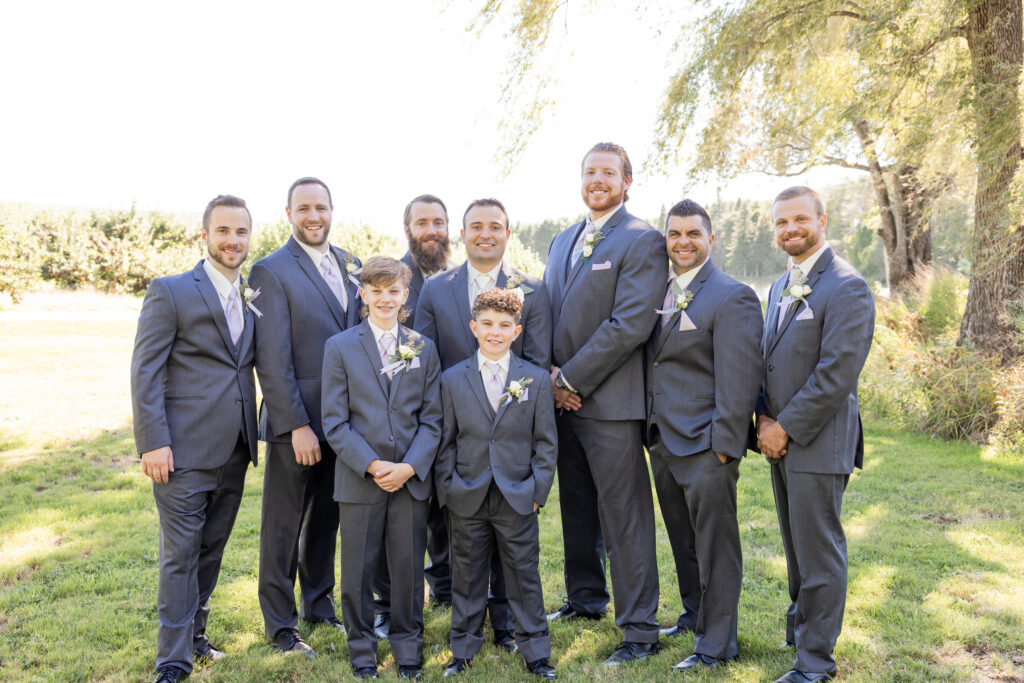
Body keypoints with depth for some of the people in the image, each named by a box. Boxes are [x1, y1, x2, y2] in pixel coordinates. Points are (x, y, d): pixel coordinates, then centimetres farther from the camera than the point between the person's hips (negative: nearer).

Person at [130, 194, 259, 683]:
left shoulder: (252, 300, 12)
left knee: (212, 550, 17)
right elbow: (145, 371, -9)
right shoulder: (170, 291, -6)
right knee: (181, 555, 2)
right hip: (184, 451, -6)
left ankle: (194, 635, 34)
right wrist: (153, 443, -14)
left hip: (234, 453, 6)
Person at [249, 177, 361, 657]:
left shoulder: (350, 265, 10)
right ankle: (281, 625, 23)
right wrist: (297, 425, -18)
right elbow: (272, 360, -14)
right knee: (284, 526, 8)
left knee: (326, 519, 19)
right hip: (296, 422, -6)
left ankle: (320, 605, 36)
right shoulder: (272, 271, -10)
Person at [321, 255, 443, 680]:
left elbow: (431, 418, 4)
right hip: (359, 480, -1)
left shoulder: (424, 348, 7)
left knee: (409, 567, 8)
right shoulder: (340, 347, 1)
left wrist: (410, 466, -11)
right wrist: (372, 466, -14)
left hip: (412, 478, 1)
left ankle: (408, 647, 27)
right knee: (358, 569, 8)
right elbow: (335, 422, -4)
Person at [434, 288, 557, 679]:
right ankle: (464, 648, 29)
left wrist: (538, 491, -3)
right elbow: (446, 442, 4)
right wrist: (447, 491, -1)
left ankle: (535, 651, 24)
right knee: (467, 575, 12)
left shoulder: (537, 379, 1)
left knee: (524, 574, 9)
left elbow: (546, 442, 3)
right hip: (467, 500, 1)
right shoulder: (452, 380, 1)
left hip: (518, 500, 0)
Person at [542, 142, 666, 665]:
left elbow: (631, 324, -17)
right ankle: (586, 597, 36)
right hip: (564, 398, 7)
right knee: (576, 506, 18)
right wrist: (551, 374, 0)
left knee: (624, 514, -1)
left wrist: (571, 378, -14)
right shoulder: (562, 241, 17)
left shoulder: (642, 241, -8)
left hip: (610, 401, -7)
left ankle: (638, 629, 10)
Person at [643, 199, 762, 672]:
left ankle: (716, 645, 17)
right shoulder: (658, 291, 12)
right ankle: (694, 614, 39)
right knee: (683, 541, 21)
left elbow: (740, 380, -16)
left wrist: (724, 446, -18)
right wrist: (651, 431, 11)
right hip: (662, 443, 7)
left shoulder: (732, 297, -11)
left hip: (705, 448, -7)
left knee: (714, 547, 3)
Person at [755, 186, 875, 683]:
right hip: (781, 440, 8)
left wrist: (785, 428, -15)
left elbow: (836, 375, -19)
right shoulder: (781, 288, 15)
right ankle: (800, 627, 37)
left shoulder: (847, 288, -13)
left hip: (818, 443, -8)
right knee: (796, 546, 20)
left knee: (819, 553, 2)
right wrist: (764, 417, 2)